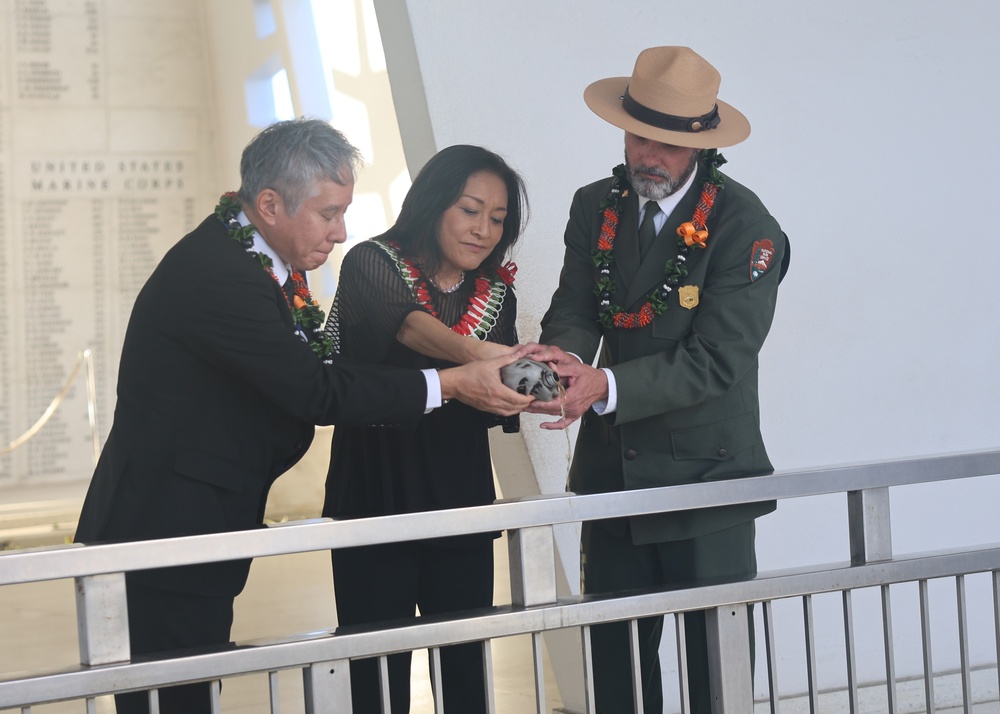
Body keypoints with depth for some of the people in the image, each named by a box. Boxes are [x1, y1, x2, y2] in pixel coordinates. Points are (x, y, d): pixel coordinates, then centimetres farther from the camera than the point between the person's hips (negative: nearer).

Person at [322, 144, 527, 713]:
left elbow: (495, 405, 4)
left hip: (461, 505, 4)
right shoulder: (373, 265, -6)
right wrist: (474, 353, -49)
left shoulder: (496, 294, 9)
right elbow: (407, 325, -29)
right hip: (374, 498, -4)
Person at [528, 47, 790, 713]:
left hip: (708, 477, -5)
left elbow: (717, 358, -18)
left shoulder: (744, 225, -13)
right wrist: (565, 359, -23)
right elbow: (574, 309, 1)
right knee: (616, 657, 10)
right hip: (612, 474, 5)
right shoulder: (595, 206, 6)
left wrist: (605, 386, -28)